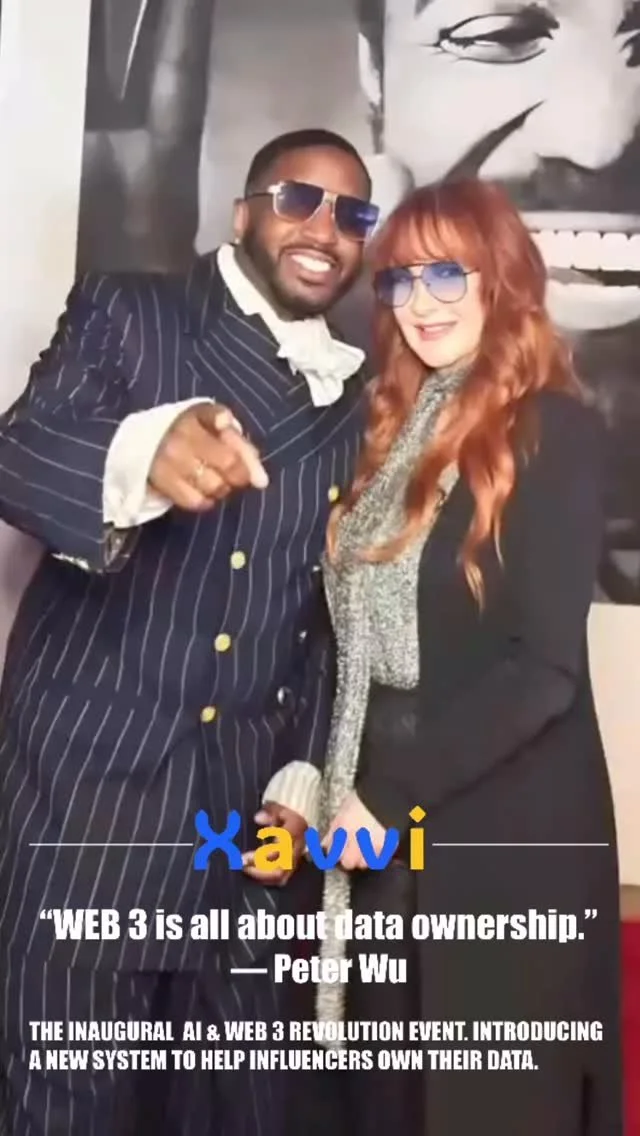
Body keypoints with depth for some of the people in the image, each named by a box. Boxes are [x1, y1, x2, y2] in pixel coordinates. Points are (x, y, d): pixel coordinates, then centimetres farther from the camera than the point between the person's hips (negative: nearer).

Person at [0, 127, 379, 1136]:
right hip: (88, 769, -3)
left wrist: (305, 775, 3)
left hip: (249, 796, 3)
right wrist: (138, 457, -34)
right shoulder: (125, 314, 4)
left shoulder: (360, 401, 12)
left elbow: (335, 614, 12)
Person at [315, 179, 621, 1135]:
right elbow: (362, 634, 10)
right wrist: (345, 789, 1)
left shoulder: (555, 431, -9)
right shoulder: (396, 425, 10)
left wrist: (393, 799, -14)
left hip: (505, 827, -6)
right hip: (386, 819, 6)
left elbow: (545, 665, -16)